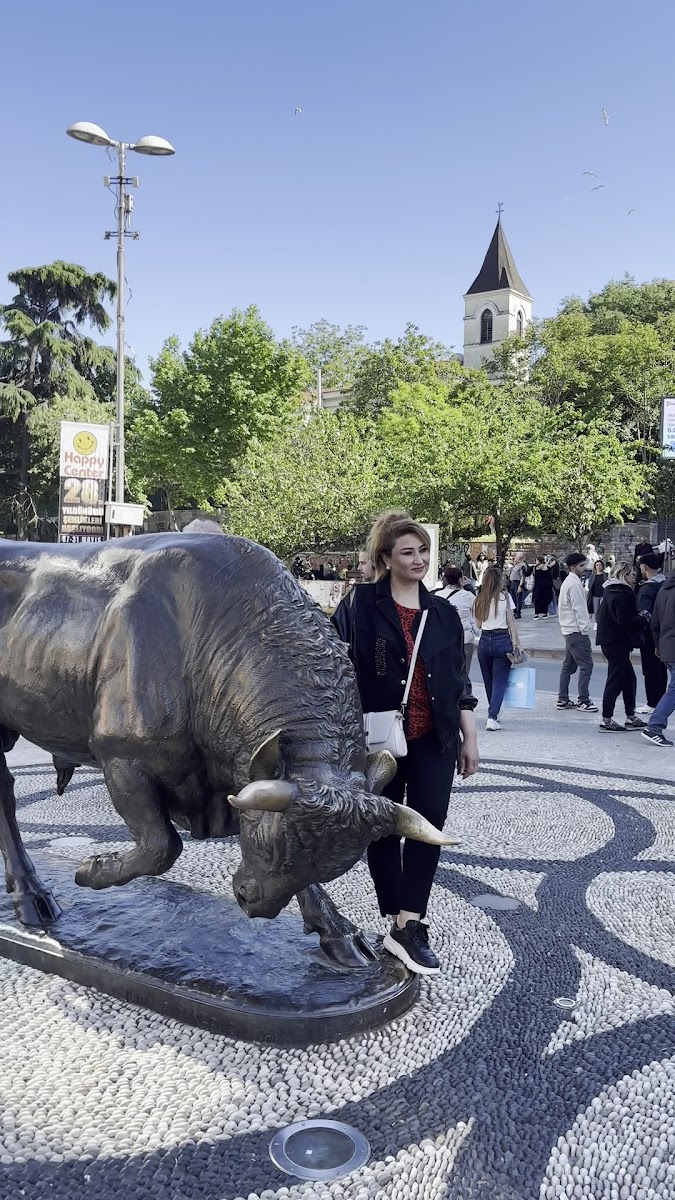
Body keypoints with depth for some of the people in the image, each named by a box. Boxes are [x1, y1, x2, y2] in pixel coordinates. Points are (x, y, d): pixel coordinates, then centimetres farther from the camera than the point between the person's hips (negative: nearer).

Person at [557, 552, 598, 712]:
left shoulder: (568, 581, 18)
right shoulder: (574, 583, -15)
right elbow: (579, 608, -19)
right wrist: (585, 628, -17)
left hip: (569, 630, 11)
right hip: (577, 630, -11)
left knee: (569, 664, 14)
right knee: (586, 664, -9)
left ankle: (563, 699, 17)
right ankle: (583, 701, -8)